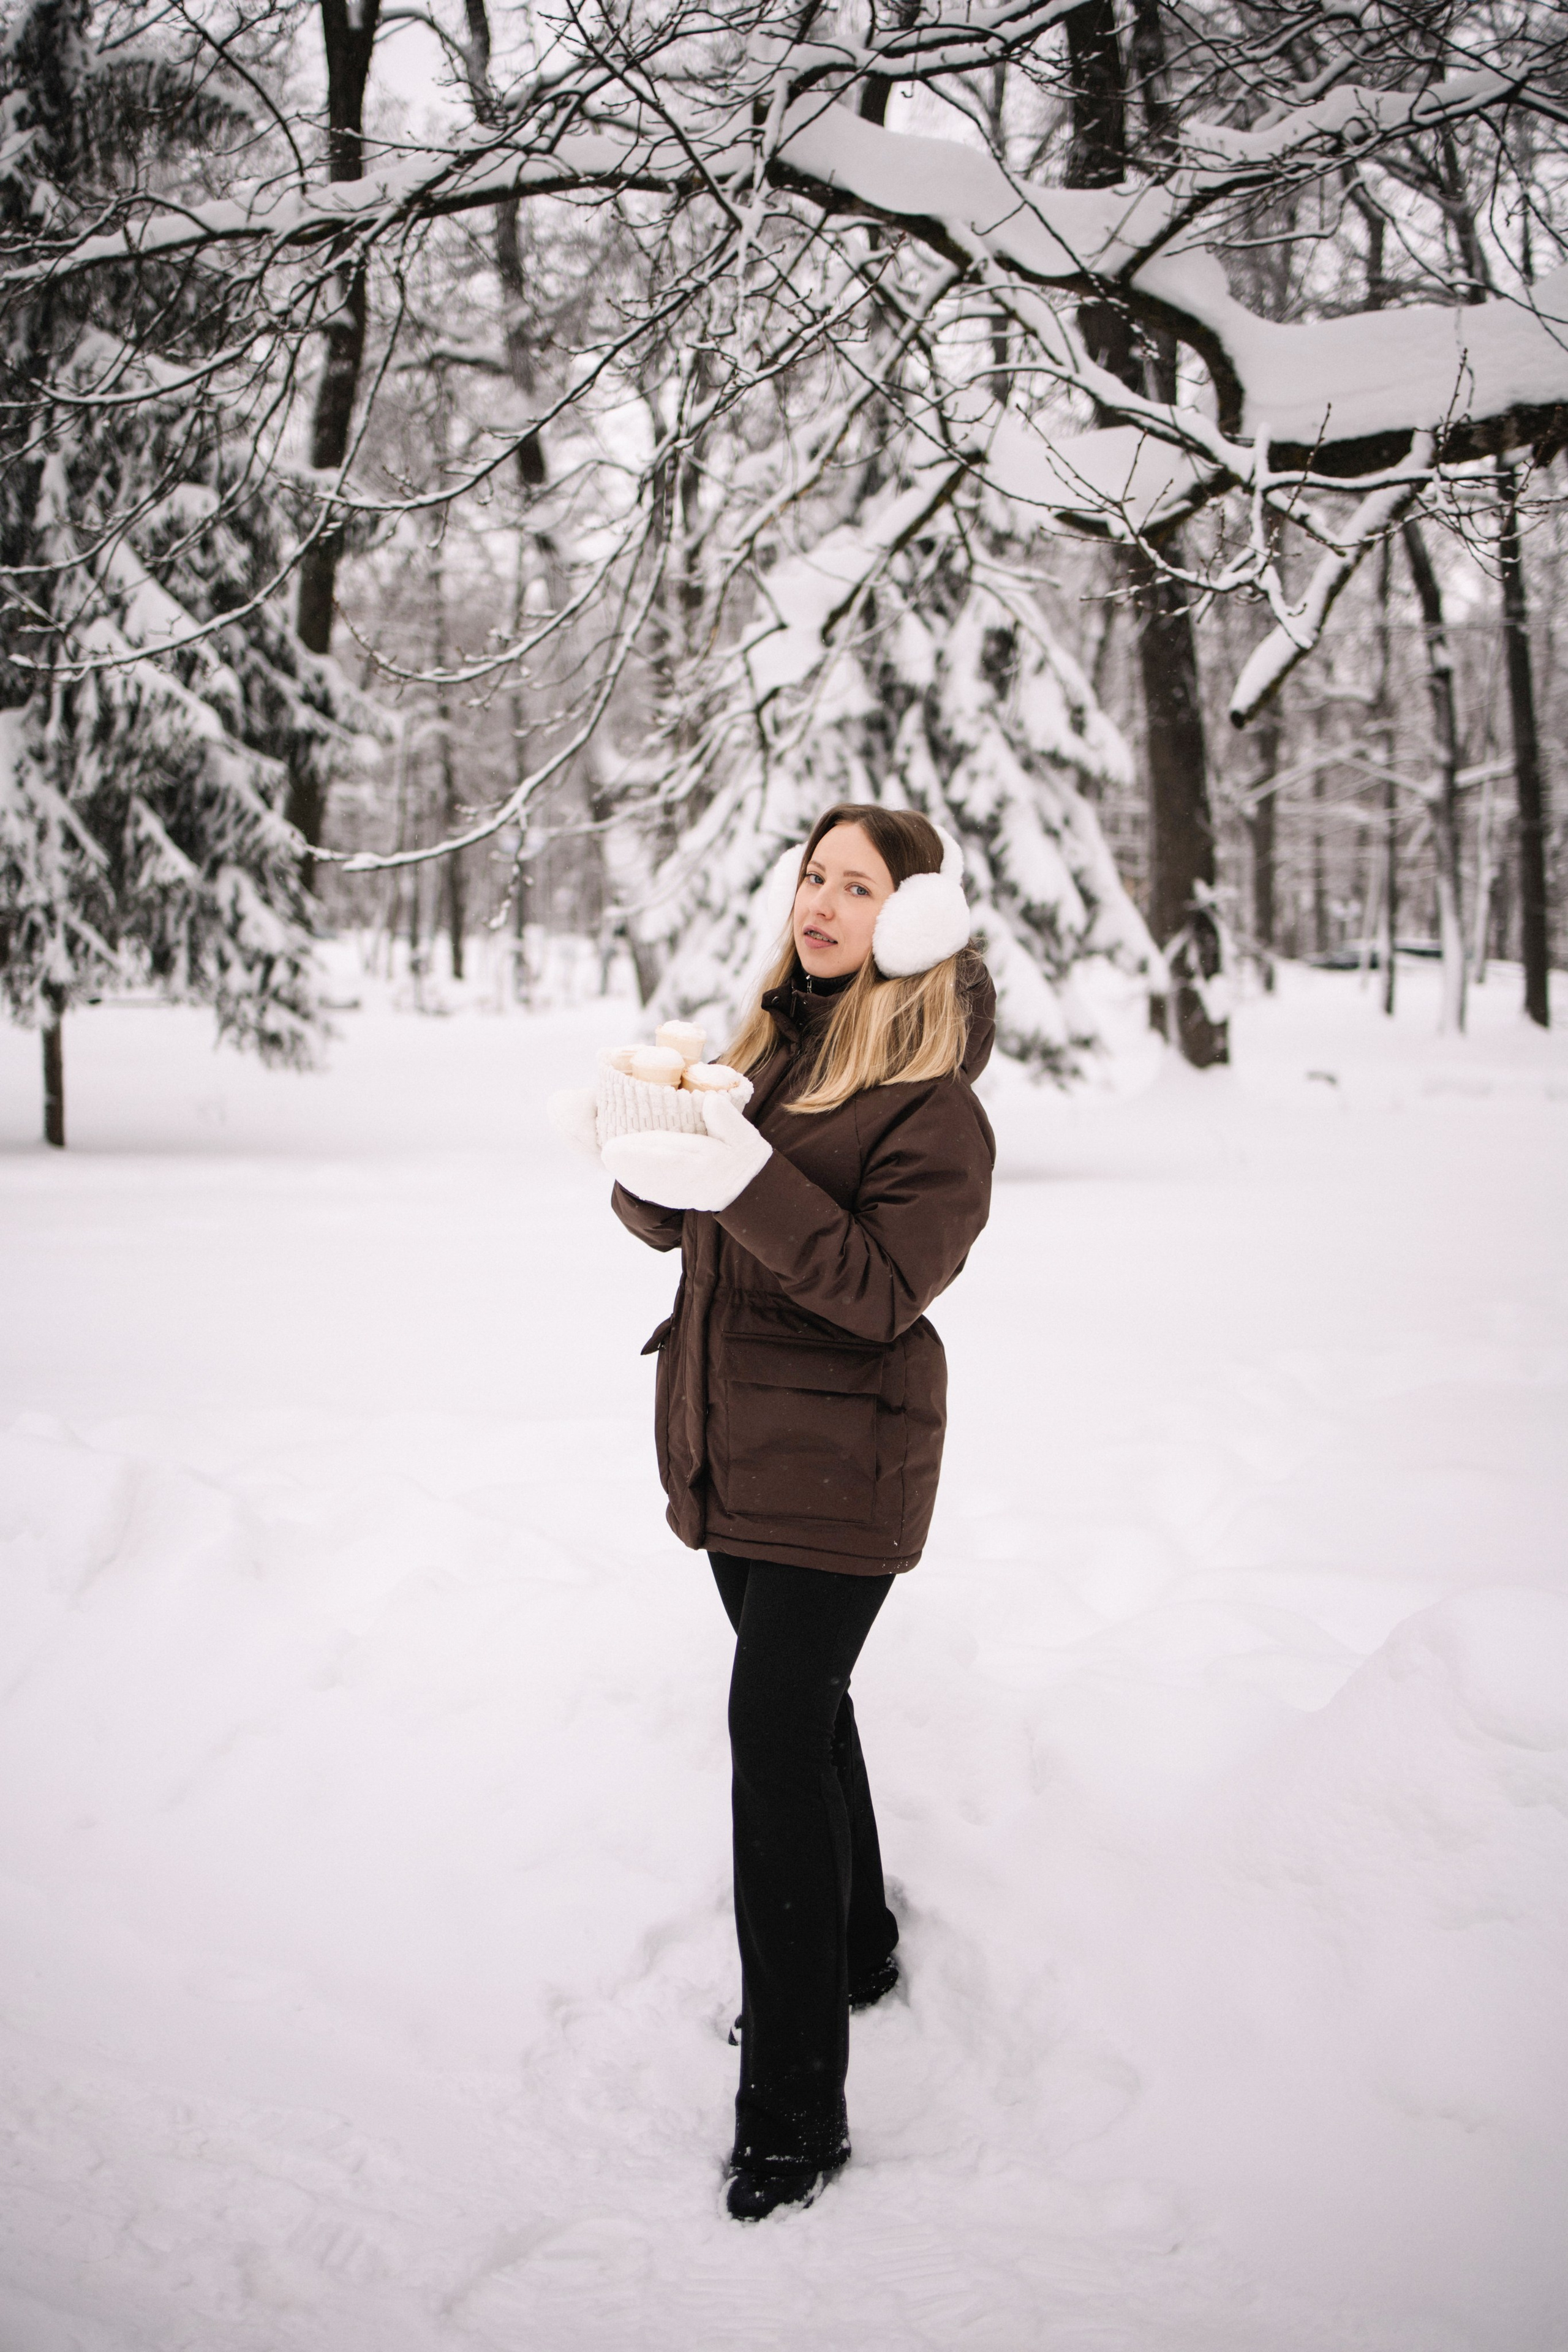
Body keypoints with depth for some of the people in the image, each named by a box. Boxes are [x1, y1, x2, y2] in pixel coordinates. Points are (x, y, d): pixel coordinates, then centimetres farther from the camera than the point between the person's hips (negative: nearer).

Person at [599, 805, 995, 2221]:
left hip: (841, 1454, -8)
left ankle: (796, 2111, -4)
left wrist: (749, 1180, -33)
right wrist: (644, 1161, -14)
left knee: (776, 1733, -12)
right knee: (802, 1709, 20)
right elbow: (672, 1225, 9)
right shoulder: (770, 1042, 10)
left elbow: (882, 1289, -22)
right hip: (731, 1439, 8)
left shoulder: (934, 1103, -13)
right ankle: (860, 1948, 41)